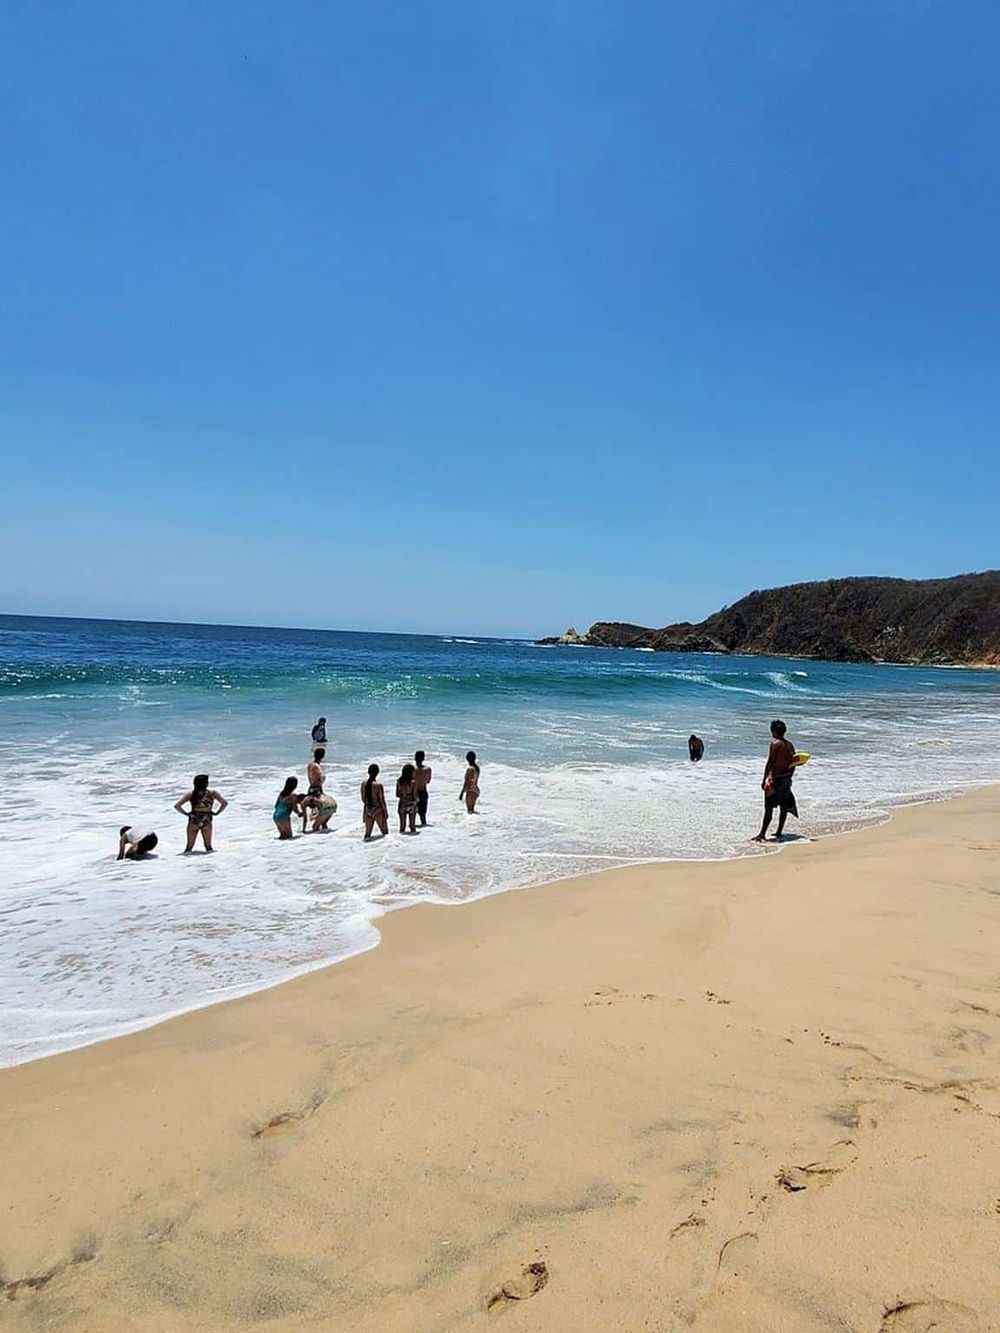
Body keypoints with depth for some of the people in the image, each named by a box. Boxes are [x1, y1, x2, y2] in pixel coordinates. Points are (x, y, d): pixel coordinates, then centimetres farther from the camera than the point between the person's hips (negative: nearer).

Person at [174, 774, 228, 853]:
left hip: (193, 821, 1)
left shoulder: (190, 794, -4)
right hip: (207, 822, 0)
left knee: (189, 846, 13)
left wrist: (186, 813, 3)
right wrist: (216, 813, 3)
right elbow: (225, 803, -7)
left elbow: (177, 806, -8)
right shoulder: (212, 793, -6)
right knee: (208, 846, 12)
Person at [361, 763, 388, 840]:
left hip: (368, 810, 5)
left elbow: (363, 799, 7)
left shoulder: (363, 783, -3)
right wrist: (386, 812, -1)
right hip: (377, 810, -5)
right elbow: (382, 800, -12)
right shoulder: (378, 785, -19)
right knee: (384, 831, 9)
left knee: (368, 830, 12)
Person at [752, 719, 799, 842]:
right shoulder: (790, 745, 9)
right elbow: (793, 764, 14)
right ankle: (779, 832, 21)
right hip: (786, 779, 8)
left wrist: (764, 779, -14)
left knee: (769, 808, -8)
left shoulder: (775, 743, -13)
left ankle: (762, 834, -8)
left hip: (775, 779, -8)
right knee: (783, 807, 13)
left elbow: (770, 763, -17)